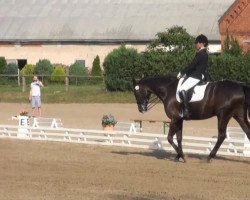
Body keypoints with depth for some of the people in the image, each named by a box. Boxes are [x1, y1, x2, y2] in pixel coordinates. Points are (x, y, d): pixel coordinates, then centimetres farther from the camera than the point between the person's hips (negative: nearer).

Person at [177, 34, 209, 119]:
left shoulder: (201, 54, -14)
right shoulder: (204, 53, 17)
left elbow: (192, 65, -17)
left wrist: (182, 73, -7)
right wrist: (185, 74, 15)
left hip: (196, 77, -11)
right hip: (195, 75, 11)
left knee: (182, 89, -26)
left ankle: (186, 111, -30)